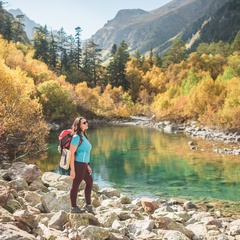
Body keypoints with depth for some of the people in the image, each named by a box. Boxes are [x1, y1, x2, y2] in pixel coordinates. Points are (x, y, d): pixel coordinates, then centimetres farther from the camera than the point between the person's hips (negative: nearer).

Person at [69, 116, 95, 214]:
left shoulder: (83, 136, 12)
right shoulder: (77, 137, -16)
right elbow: (71, 153, -20)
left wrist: (87, 165, 20)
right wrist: (72, 169, -22)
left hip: (84, 164, 10)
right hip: (78, 164, -10)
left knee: (89, 181, 19)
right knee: (75, 185, 3)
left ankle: (88, 205, 31)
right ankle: (73, 208, 16)